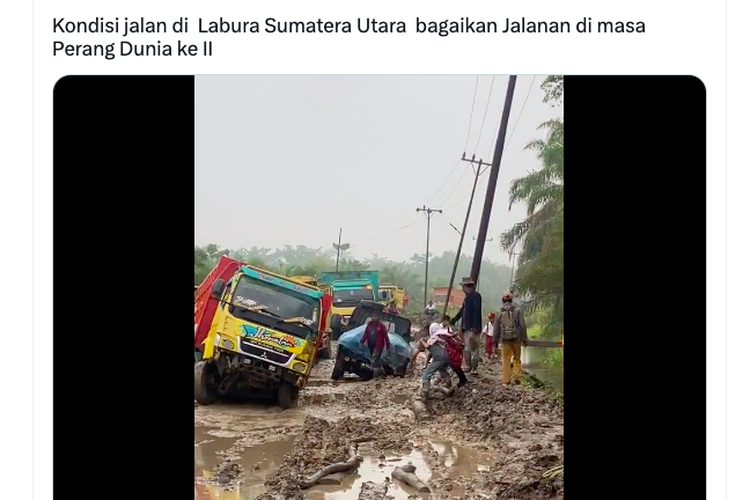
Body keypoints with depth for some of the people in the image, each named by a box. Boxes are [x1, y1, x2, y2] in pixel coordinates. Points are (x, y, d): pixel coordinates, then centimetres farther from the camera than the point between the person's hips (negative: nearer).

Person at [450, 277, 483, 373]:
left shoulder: (476, 296, -11)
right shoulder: (467, 297, 16)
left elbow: (477, 312, -19)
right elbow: (462, 311, 25)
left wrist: (475, 328, -25)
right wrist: (452, 321, 29)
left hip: (473, 329, -9)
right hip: (466, 328, 9)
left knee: (474, 349, -4)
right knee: (466, 349, 12)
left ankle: (474, 369, 3)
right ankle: (468, 367, 20)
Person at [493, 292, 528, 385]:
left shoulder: (499, 313, 2)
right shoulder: (517, 311, -2)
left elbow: (496, 329, 4)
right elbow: (523, 325, -5)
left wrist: (495, 341, 12)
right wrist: (524, 339, 1)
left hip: (505, 339, 1)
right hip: (516, 339, -1)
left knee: (506, 360, 9)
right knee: (517, 359, 14)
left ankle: (506, 380, 9)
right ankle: (516, 376, 5)